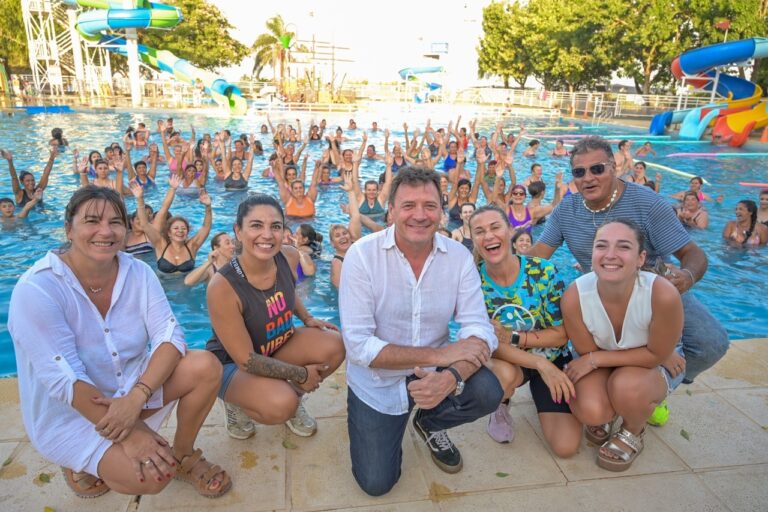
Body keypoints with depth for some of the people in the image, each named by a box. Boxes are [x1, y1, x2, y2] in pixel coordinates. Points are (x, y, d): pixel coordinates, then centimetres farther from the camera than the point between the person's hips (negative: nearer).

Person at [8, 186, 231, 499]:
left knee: (205, 367, -20)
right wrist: (129, 433, -30)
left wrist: (136, 397, -31)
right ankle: (80, 461, 7)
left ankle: (183, 456, 3)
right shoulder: (36, 289, -22)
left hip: (133, 383, 5)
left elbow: (170, 335, -15)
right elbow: (64, 380, -25)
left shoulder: (138, 273, -9)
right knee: (153, 476, -24)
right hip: (69, 414, -4)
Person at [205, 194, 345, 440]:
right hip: (232, 363, -5)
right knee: (281, 406, -32)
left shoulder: (289, 257, -16)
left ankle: (293, 396, 10)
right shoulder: (222, 286, -33)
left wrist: (308, 319, 1)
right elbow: (246, 361, -26)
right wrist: (301, 374, -18)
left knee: (334, 345, -18)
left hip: (279, 345, 6)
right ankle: (237, 402, 4)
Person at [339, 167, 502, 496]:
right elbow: (358, 345, -23)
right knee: (376, 483, -2)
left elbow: (479, 329, -16)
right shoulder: (362, 255, -20)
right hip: (377, 381, -2)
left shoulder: (459, 256, -11)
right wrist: (439, 354, -28)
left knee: (488, 393, -24)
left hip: (435, 370, 2)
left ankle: (430, 422, 10)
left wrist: (450, 377, -37)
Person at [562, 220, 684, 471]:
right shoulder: (574, 297, -29)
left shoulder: (663, 294, -35)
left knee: (626, 386, -33)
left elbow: (657, 355, -19)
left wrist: (596, 359, -23)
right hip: (603, 365, 1)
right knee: (590, 411, -26)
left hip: (655, 364, -1)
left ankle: (633, 433, 5)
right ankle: (603, 417, 16)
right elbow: (588, 353, -14)